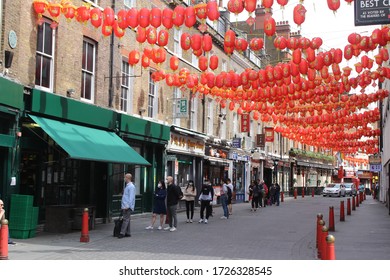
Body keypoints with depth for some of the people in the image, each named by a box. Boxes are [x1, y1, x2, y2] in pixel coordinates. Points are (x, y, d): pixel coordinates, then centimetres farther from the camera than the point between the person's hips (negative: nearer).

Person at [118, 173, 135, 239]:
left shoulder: (131, 186, -12)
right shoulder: (127, 186, 18)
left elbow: (131, 197, -19)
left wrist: (127, 206, -23)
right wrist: (123, 206, 20)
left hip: (127, 207, -10)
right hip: (124, 206, 10)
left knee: (126, 220, -10)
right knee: (127, 220, 11)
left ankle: (122, 233, -13)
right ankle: (127, 233, 14)